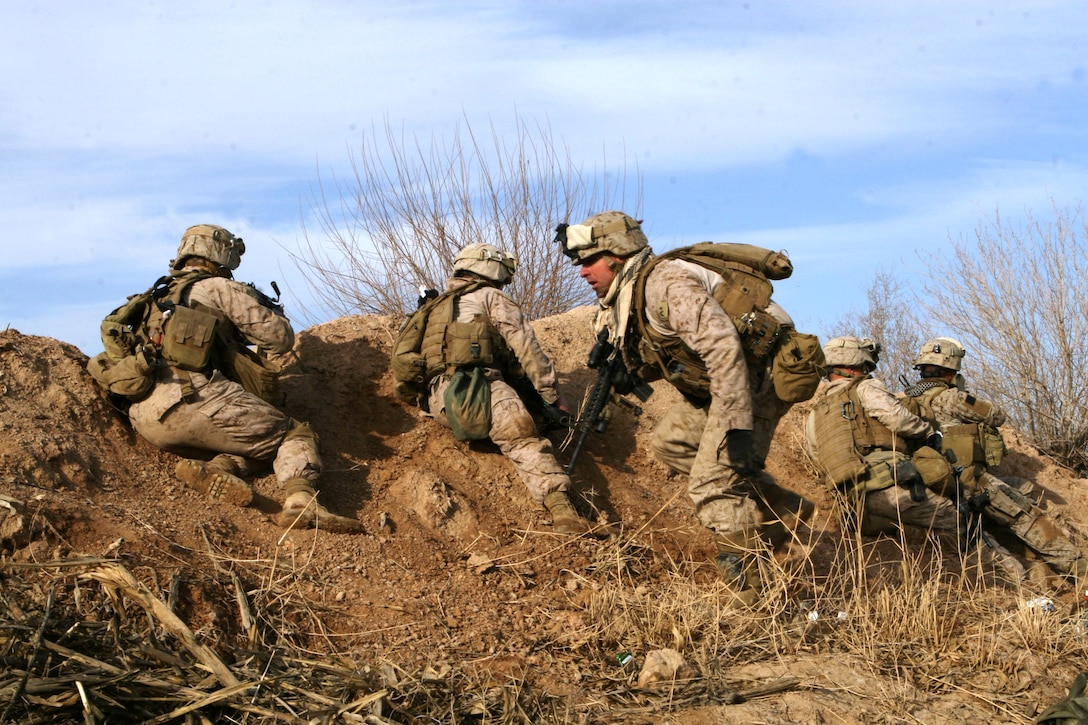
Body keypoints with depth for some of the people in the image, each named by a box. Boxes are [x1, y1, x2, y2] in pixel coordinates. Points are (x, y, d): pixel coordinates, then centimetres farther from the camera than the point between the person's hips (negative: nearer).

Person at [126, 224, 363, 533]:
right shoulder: (220, 288, 8)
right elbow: (280, 338, 9)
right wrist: (269, 310, 31)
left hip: (147, 421, 7)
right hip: (192, 400, -7)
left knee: (256, 440, 21)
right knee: (295, 435, 4)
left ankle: (211, 467, -8)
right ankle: (302, 501, -22)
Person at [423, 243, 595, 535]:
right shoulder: (491, 298, 14)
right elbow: (527, 349, 5)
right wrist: (552, 395, 8)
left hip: (439, 401, 7)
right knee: (526, 443, -20)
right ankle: (561, 509, -40)